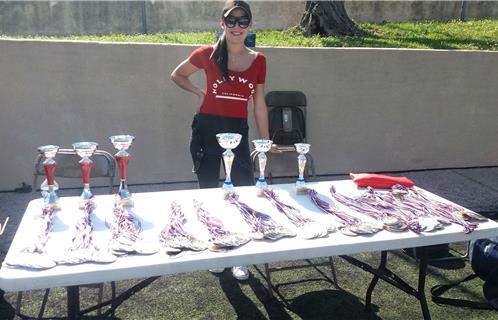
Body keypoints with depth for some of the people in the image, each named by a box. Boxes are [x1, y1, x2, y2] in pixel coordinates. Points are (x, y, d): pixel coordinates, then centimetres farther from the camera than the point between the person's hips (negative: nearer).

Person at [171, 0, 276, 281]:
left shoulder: (258, 61, 2)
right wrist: (200, 92, 1)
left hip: (238, 131, 1)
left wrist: (266, 142, 10)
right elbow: (178, 75, 14)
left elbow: (259, 105, 8)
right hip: (207, 129, -1)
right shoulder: (208, 55, -4)